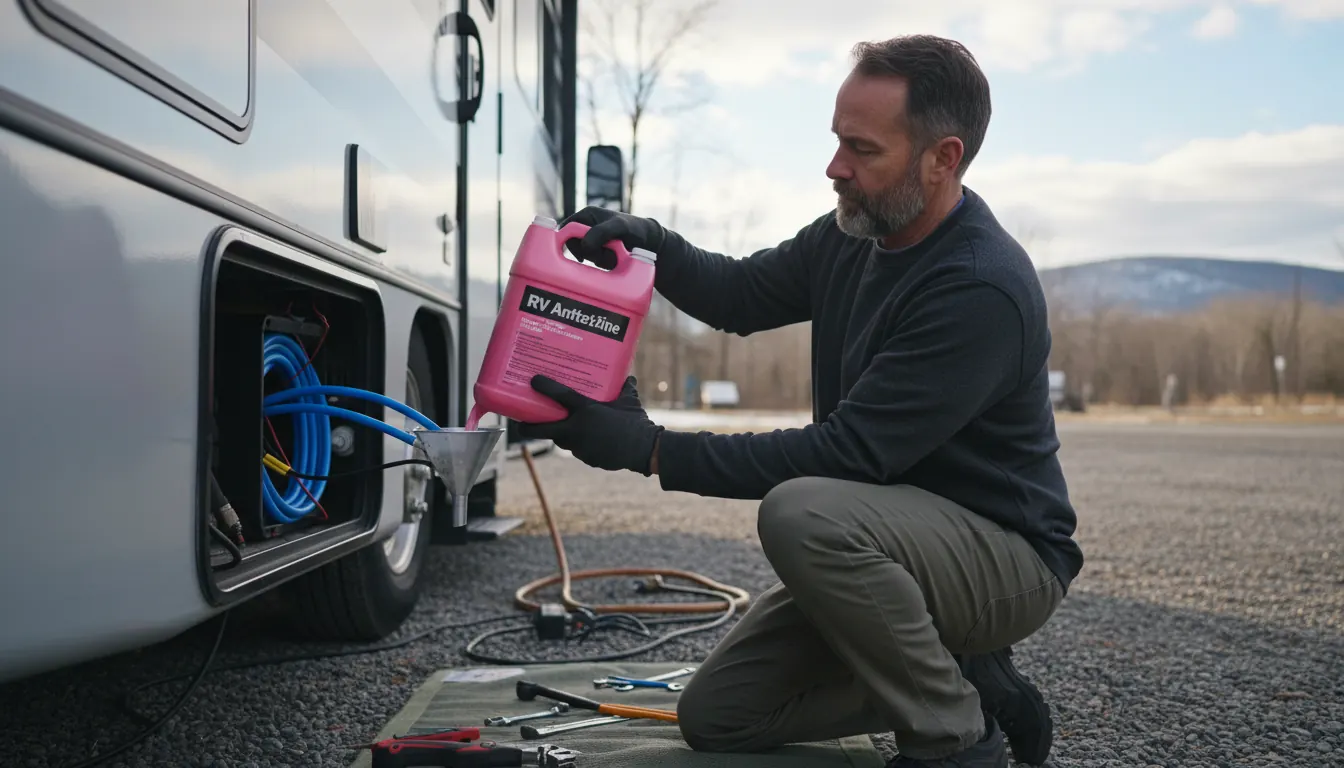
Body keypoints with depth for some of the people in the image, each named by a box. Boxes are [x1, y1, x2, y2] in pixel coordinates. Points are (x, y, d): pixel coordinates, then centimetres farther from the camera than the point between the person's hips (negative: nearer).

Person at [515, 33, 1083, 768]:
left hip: (1007, 555, -7)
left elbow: (850, 452, -30)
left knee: (802, 514, -37)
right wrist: (648, 243, -7)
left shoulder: (983, 288, -27)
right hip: (887, 548, 8)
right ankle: (958, 677, 11)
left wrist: (648, 448, -30)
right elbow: (742, 295, 14)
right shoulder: (851, 235, -1)